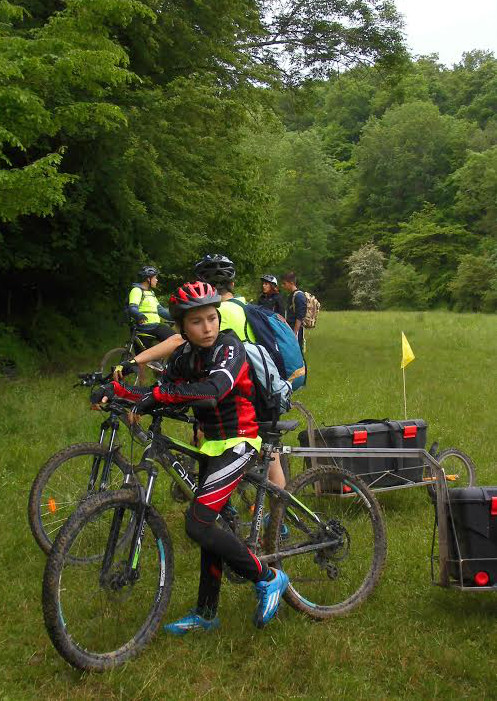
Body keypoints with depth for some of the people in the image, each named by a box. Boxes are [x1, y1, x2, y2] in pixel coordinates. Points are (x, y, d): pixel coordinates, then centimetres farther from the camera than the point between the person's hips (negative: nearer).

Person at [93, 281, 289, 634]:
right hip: (212, 444, 8)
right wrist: (116, 389, -12)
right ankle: (206, 613, 28)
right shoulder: (185, 355, 4)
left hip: (238, 443, -8)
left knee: (198, 523, -18)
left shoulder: (230, 348, -18)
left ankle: (268, 578, -2)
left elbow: (213, 389, -36)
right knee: (208, 525, 14)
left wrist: (159, 393, -42)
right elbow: (163, 392, 2)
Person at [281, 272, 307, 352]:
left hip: (296, 330, -10)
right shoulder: (291, 295, 16)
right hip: (290, 329, 10)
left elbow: (299, 318, -19)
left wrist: (295, 333, -21)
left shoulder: (299, 296, -13)